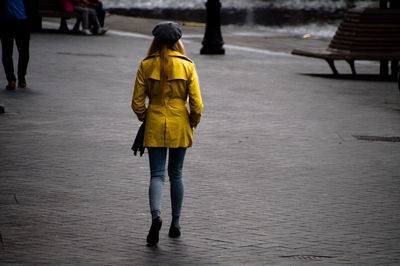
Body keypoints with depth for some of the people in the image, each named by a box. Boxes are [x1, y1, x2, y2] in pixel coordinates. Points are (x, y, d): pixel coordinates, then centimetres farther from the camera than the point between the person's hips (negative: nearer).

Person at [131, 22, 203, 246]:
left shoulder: (146, 66, -4)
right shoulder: (187, 66, -6)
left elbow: (138, 102, -2)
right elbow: (196, 103, -8)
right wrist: (193, 123, 10)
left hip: (155, 126, 0)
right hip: (179, 126, 0)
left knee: (157, 175, 0)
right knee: (176, 174, 14)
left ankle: (156, 215, -25)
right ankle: (176, 224, 18)